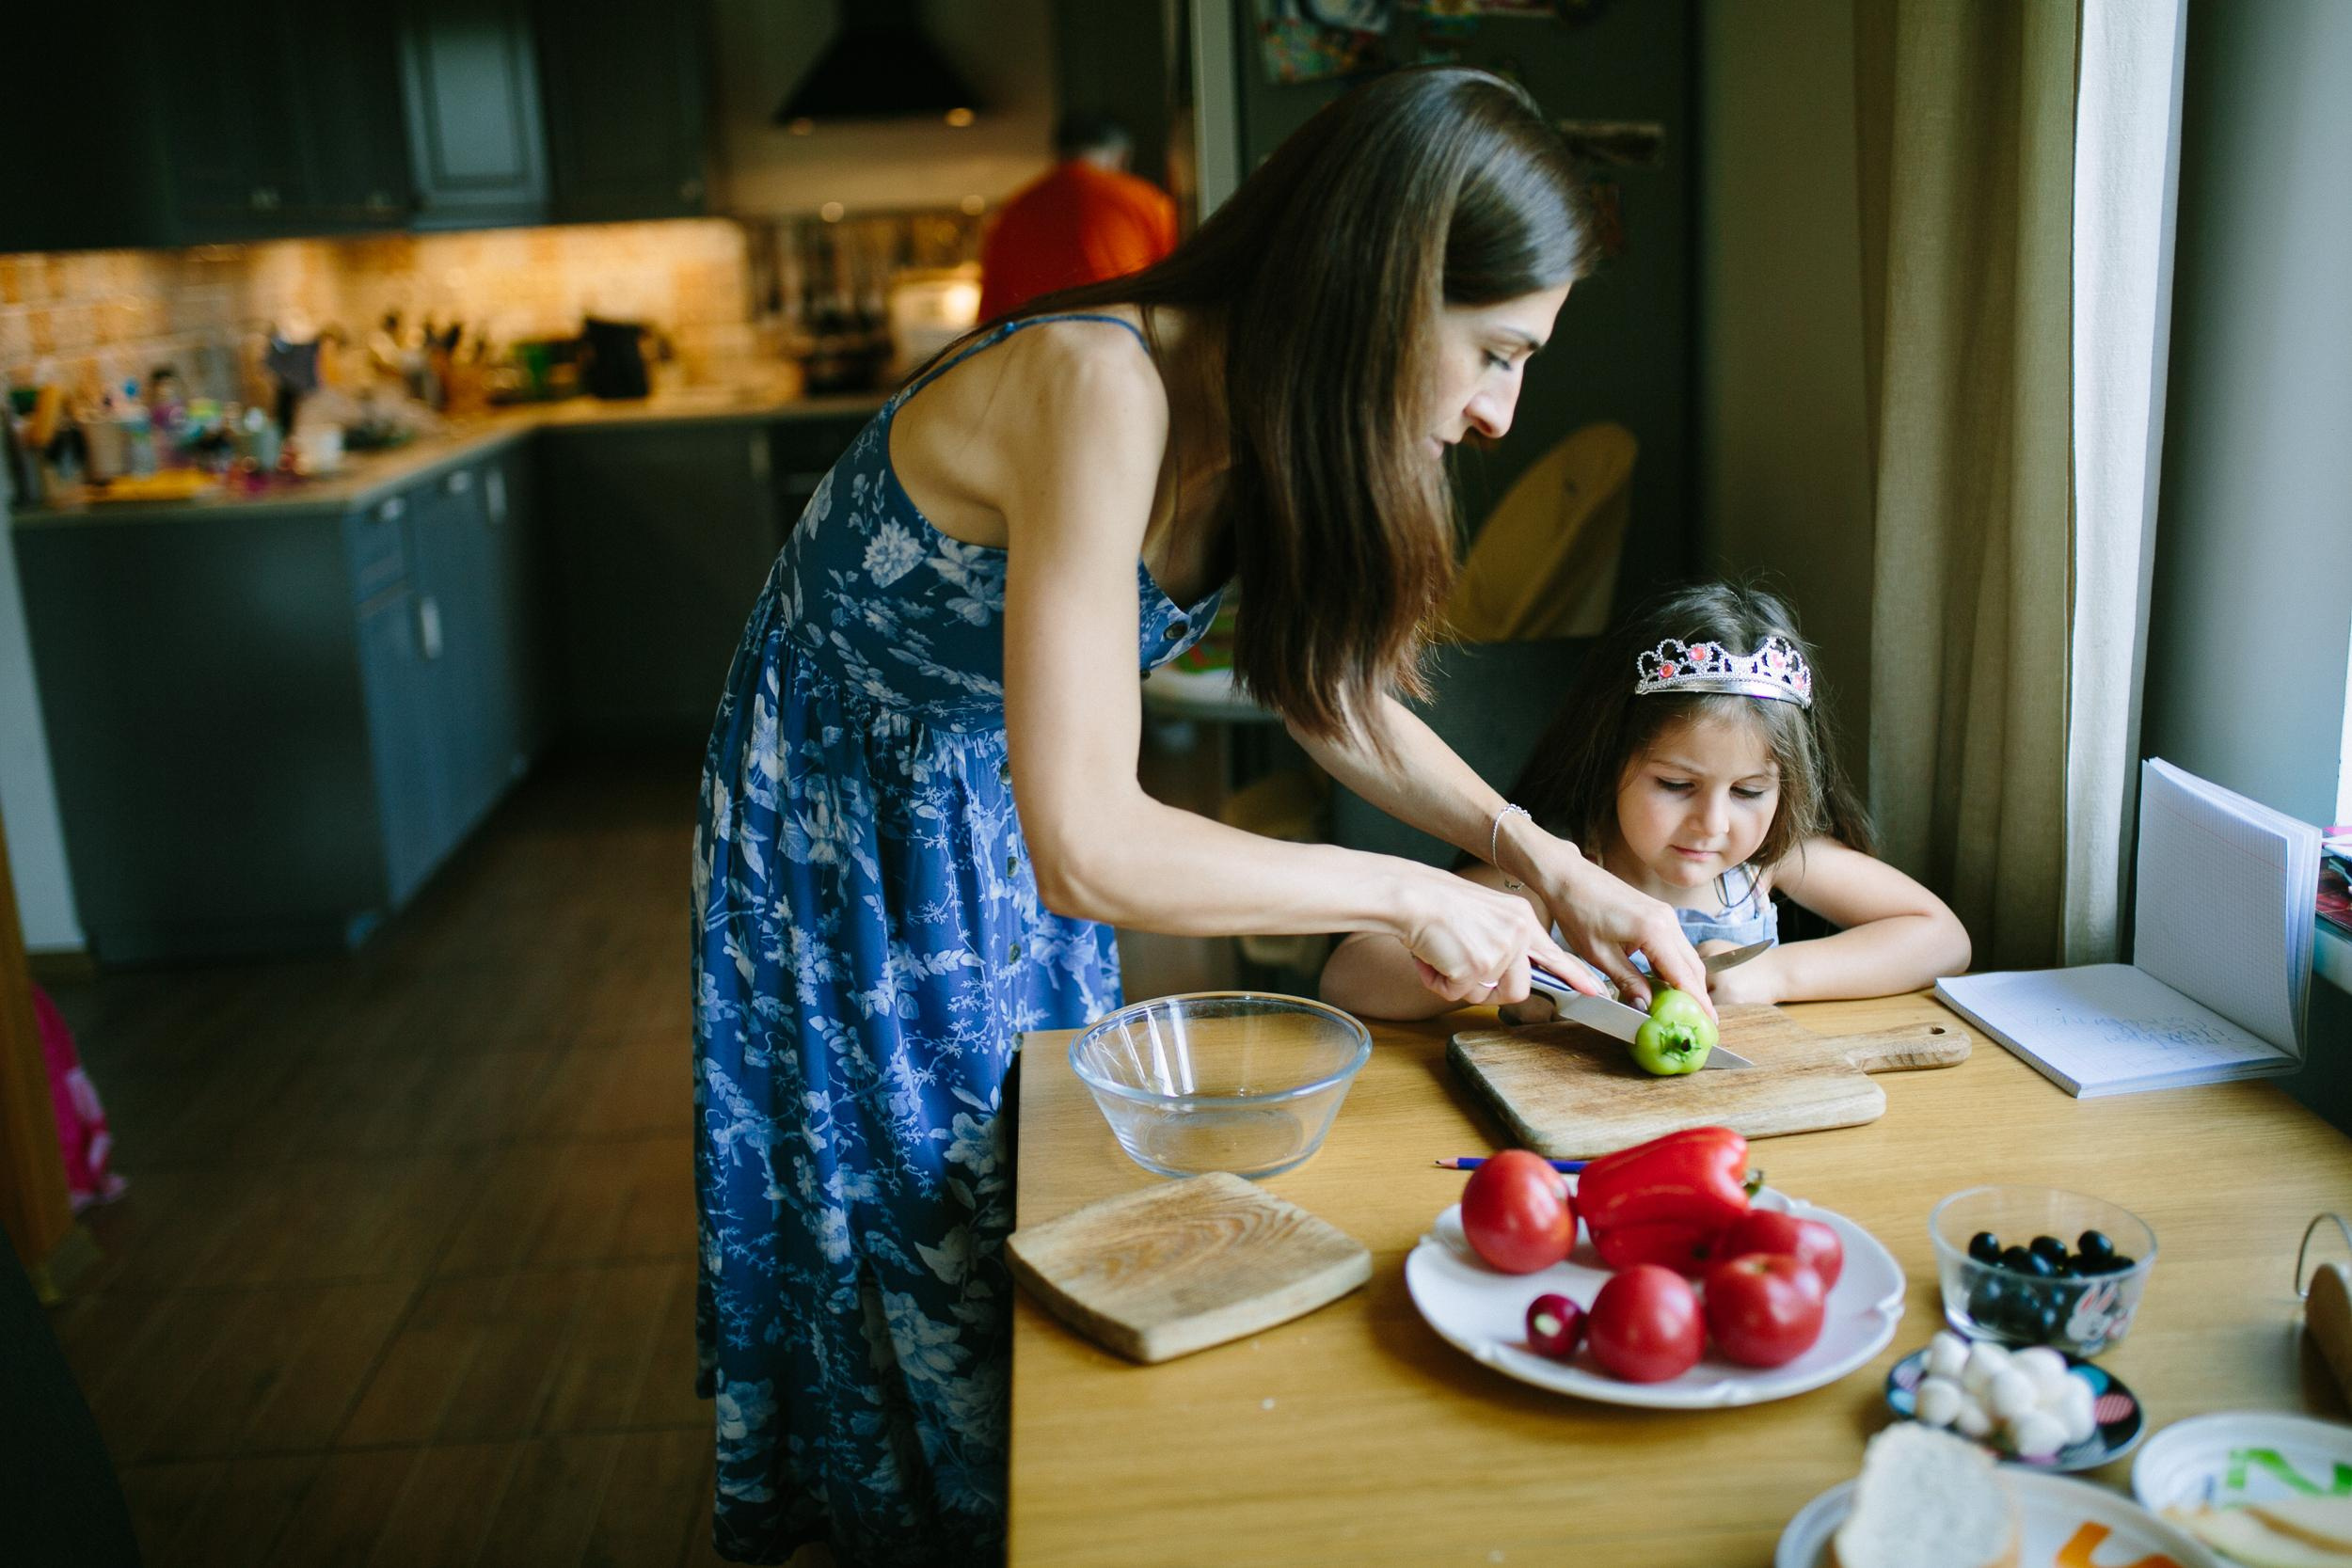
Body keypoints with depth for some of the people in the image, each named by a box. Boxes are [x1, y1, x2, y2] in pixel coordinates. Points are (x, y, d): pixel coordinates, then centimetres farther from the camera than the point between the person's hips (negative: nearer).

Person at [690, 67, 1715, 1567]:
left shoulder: (1266, 411, -10)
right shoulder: (1099, 393, -35)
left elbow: (1330, 687, 4)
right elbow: (1086, 848, -39)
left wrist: (1552, 864, -6)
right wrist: (1411, 896, -28)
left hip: (999, 811, 7)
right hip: (846, 838, -7)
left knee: (1041, 1203, 19)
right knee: (919, 1250, 10)